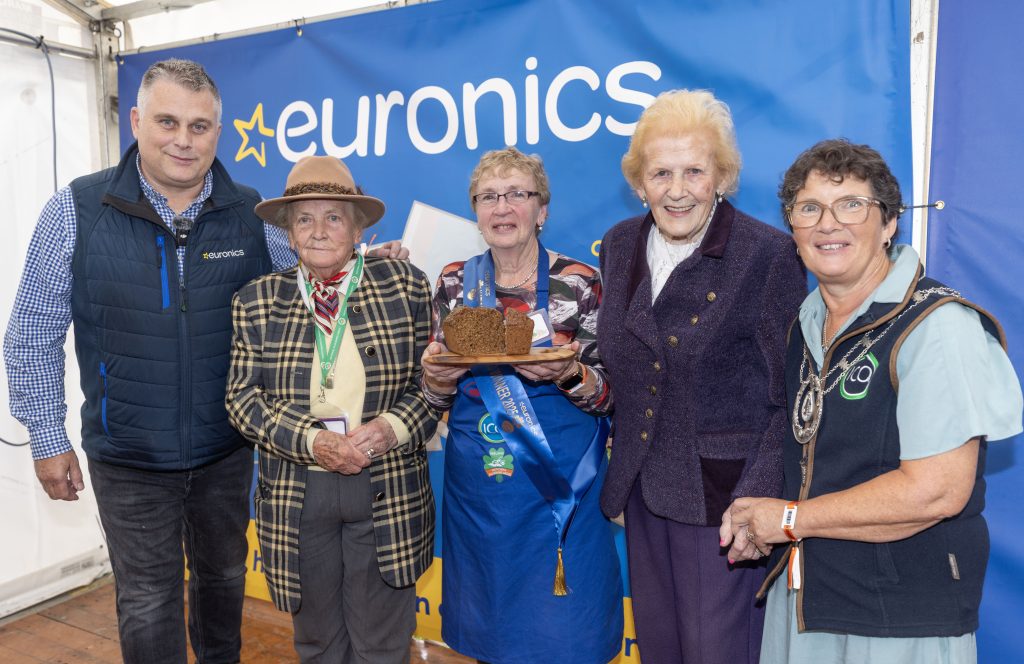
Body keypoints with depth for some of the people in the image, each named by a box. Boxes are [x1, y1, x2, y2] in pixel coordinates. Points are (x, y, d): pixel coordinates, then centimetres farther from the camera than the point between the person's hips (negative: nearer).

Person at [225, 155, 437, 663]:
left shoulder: (405, 286, -1)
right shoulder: (257, 301, 2)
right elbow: (242, 398, -1)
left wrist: (392, 426, -17)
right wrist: (313, 441, -16)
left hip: (389, 494, -1)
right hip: (295, 496, 1)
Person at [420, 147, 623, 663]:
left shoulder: (580, 284, -7)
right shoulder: (455, 283, 2)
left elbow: (609, 395, -5)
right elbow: (436, 395, 8)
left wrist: (570, 376, -25)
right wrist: (438, 379, -14)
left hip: (559, 488, -2)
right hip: (476, 489, 3)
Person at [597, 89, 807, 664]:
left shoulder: (769, 255, -13)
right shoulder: (620, 244, 4)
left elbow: (790, 398, -12)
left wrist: (757, 502, -17)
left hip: (721, 495, -5)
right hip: (642, 489, 6)